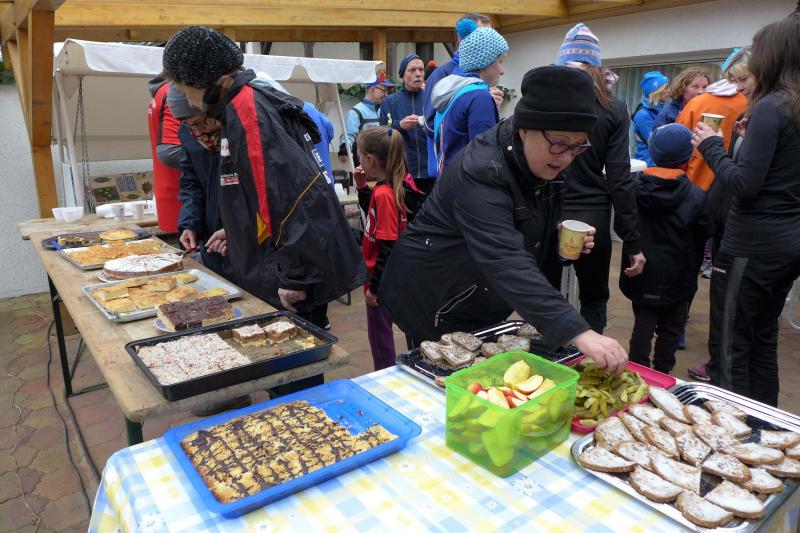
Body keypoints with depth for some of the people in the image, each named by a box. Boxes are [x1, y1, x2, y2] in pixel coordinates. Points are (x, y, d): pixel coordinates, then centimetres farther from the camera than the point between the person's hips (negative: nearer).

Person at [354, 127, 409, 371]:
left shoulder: (383, 193, -23)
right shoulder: (389, 188, 3)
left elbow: (388, 248, -24)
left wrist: (374, 286, -19)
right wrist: (362, 188, 8)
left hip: (381, 283, -9)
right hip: (383, 279, 9)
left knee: (380, 337, 6)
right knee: (381, 334, 22)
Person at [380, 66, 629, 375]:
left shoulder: (545, 164, -3)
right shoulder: (481, 172, -31)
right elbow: (506, 262, -44)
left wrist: (562, 238, -9)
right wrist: (579, 333, -51)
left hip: (483, 305, 8)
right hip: (432, 300, -8)